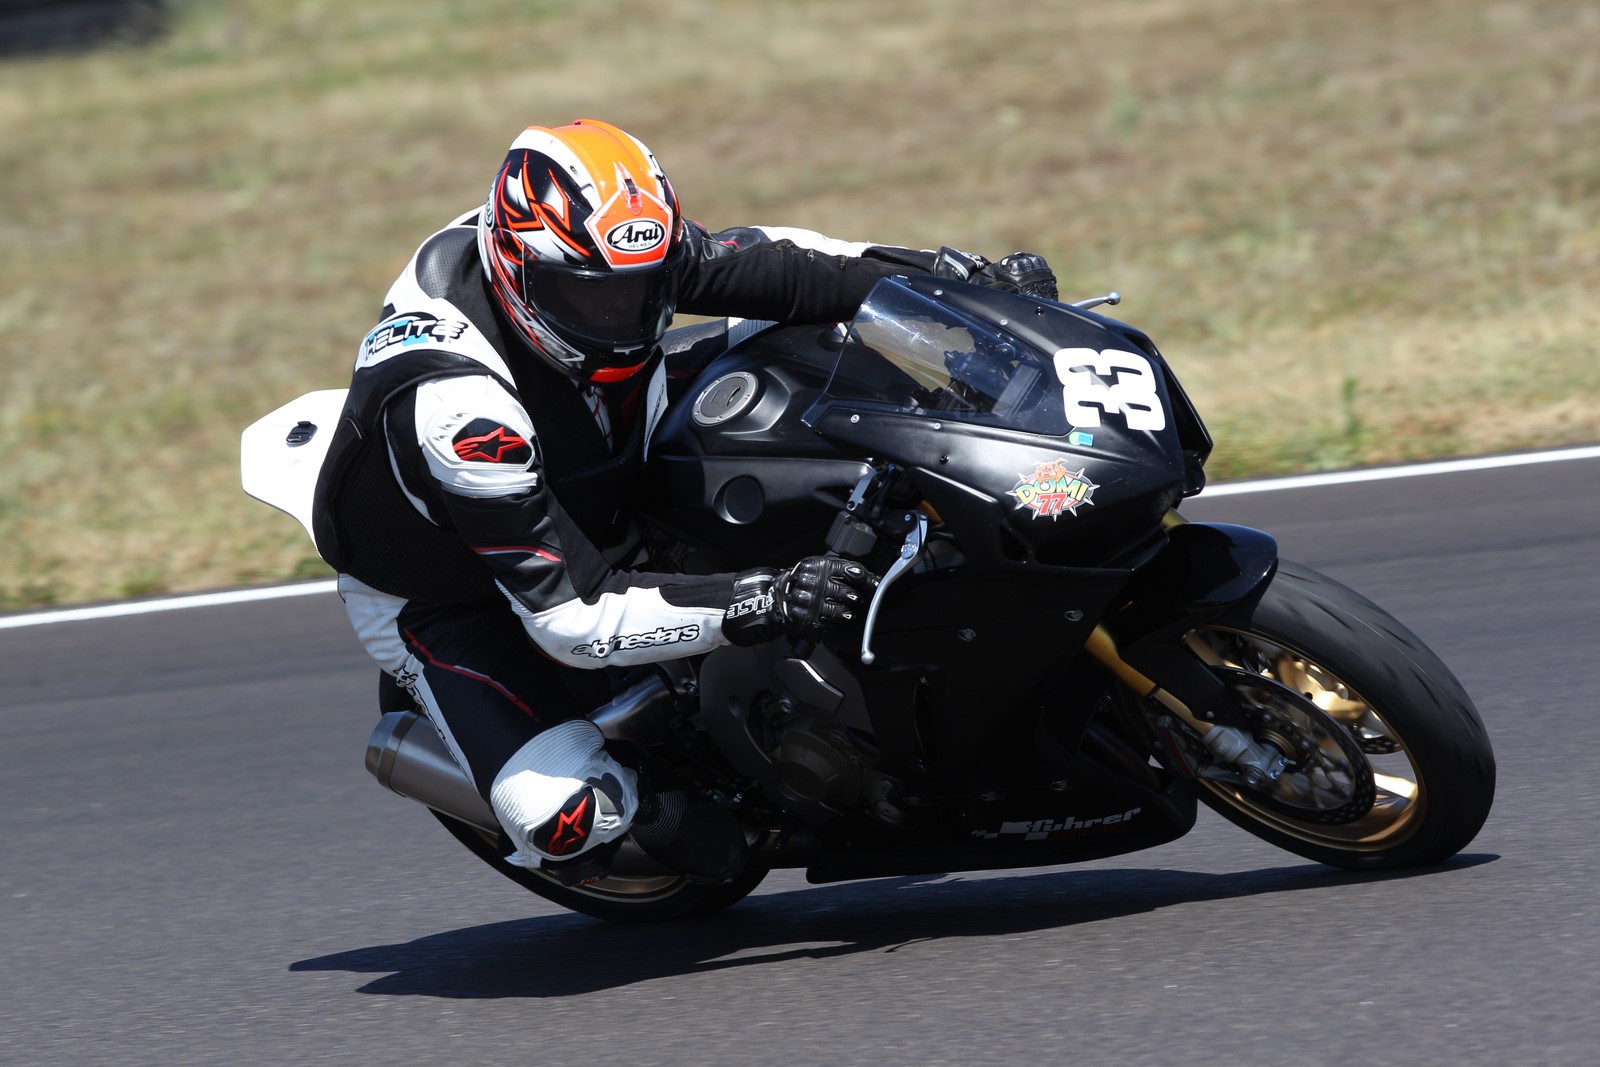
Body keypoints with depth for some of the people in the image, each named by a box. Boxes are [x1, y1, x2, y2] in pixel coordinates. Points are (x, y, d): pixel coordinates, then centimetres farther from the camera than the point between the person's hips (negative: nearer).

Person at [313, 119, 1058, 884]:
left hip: (597, 507, 7)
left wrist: (960, 276, -19)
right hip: (443, 598, -7)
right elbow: (570, 613, -40)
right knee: (568, 818, -30)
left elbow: (763, 265, -10)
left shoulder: (610, 252, -22)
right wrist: (764, 605, -46)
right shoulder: (452, 400, -41)